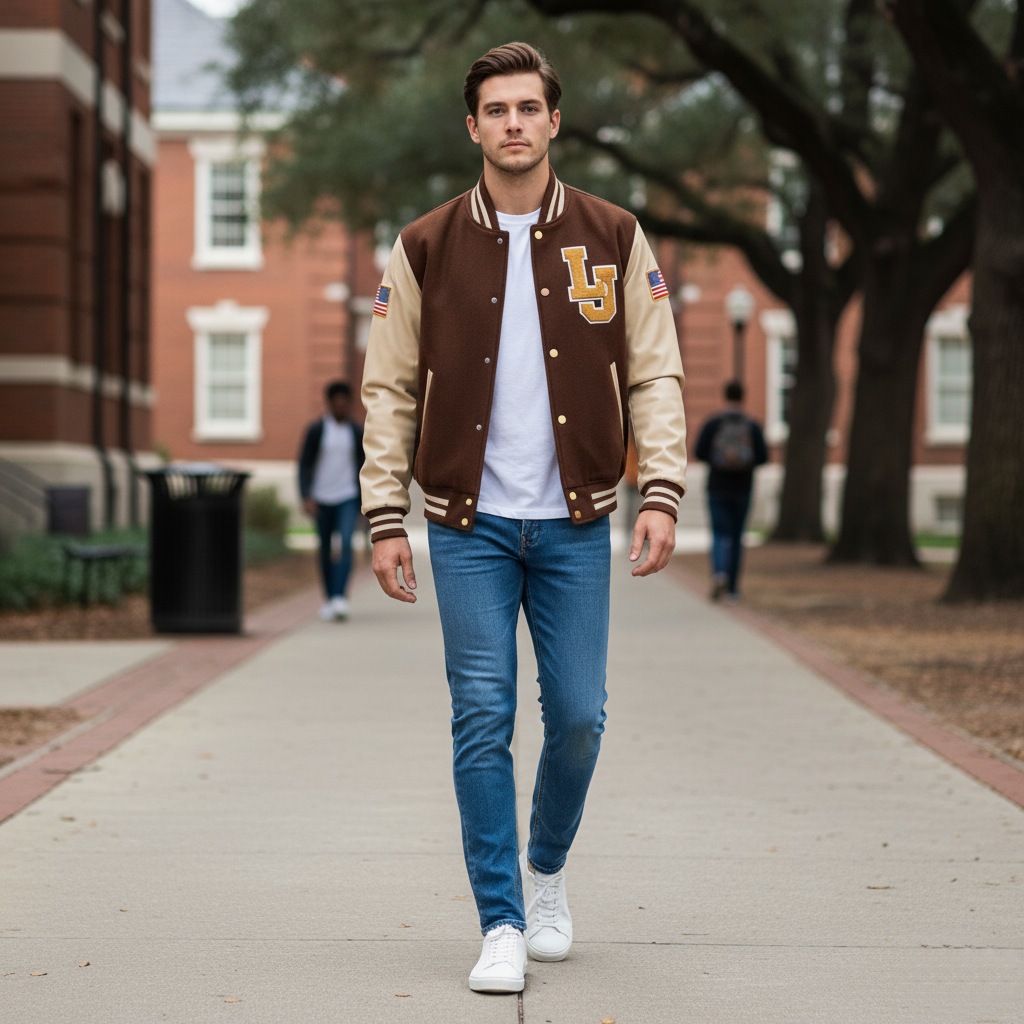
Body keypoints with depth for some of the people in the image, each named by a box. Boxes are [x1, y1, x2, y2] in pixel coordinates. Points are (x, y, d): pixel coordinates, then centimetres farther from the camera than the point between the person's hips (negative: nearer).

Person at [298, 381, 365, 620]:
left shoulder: (356, 432, 4)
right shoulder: (316, 430, -4)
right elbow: (304, 464, -6)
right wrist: (306, 497, -17)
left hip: (348, 497, 0)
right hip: (321, 499, 0)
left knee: (346, 544, -19)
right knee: (325, 551, 8)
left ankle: (340, 598, -26)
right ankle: (329, 600, 23)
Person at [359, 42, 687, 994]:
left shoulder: (614, 239, 4)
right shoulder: (425, 248, 2)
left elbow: (655, 375, 4)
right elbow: (390, 390, 4)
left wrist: (661, 493, -7)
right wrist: (385, 520, -2)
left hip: (574, 523, 1)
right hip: (469, 524, -1)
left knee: (577, 716, 3)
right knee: (483, 720, -3)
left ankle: (546, 866, 31)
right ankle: (501, 923, 5)